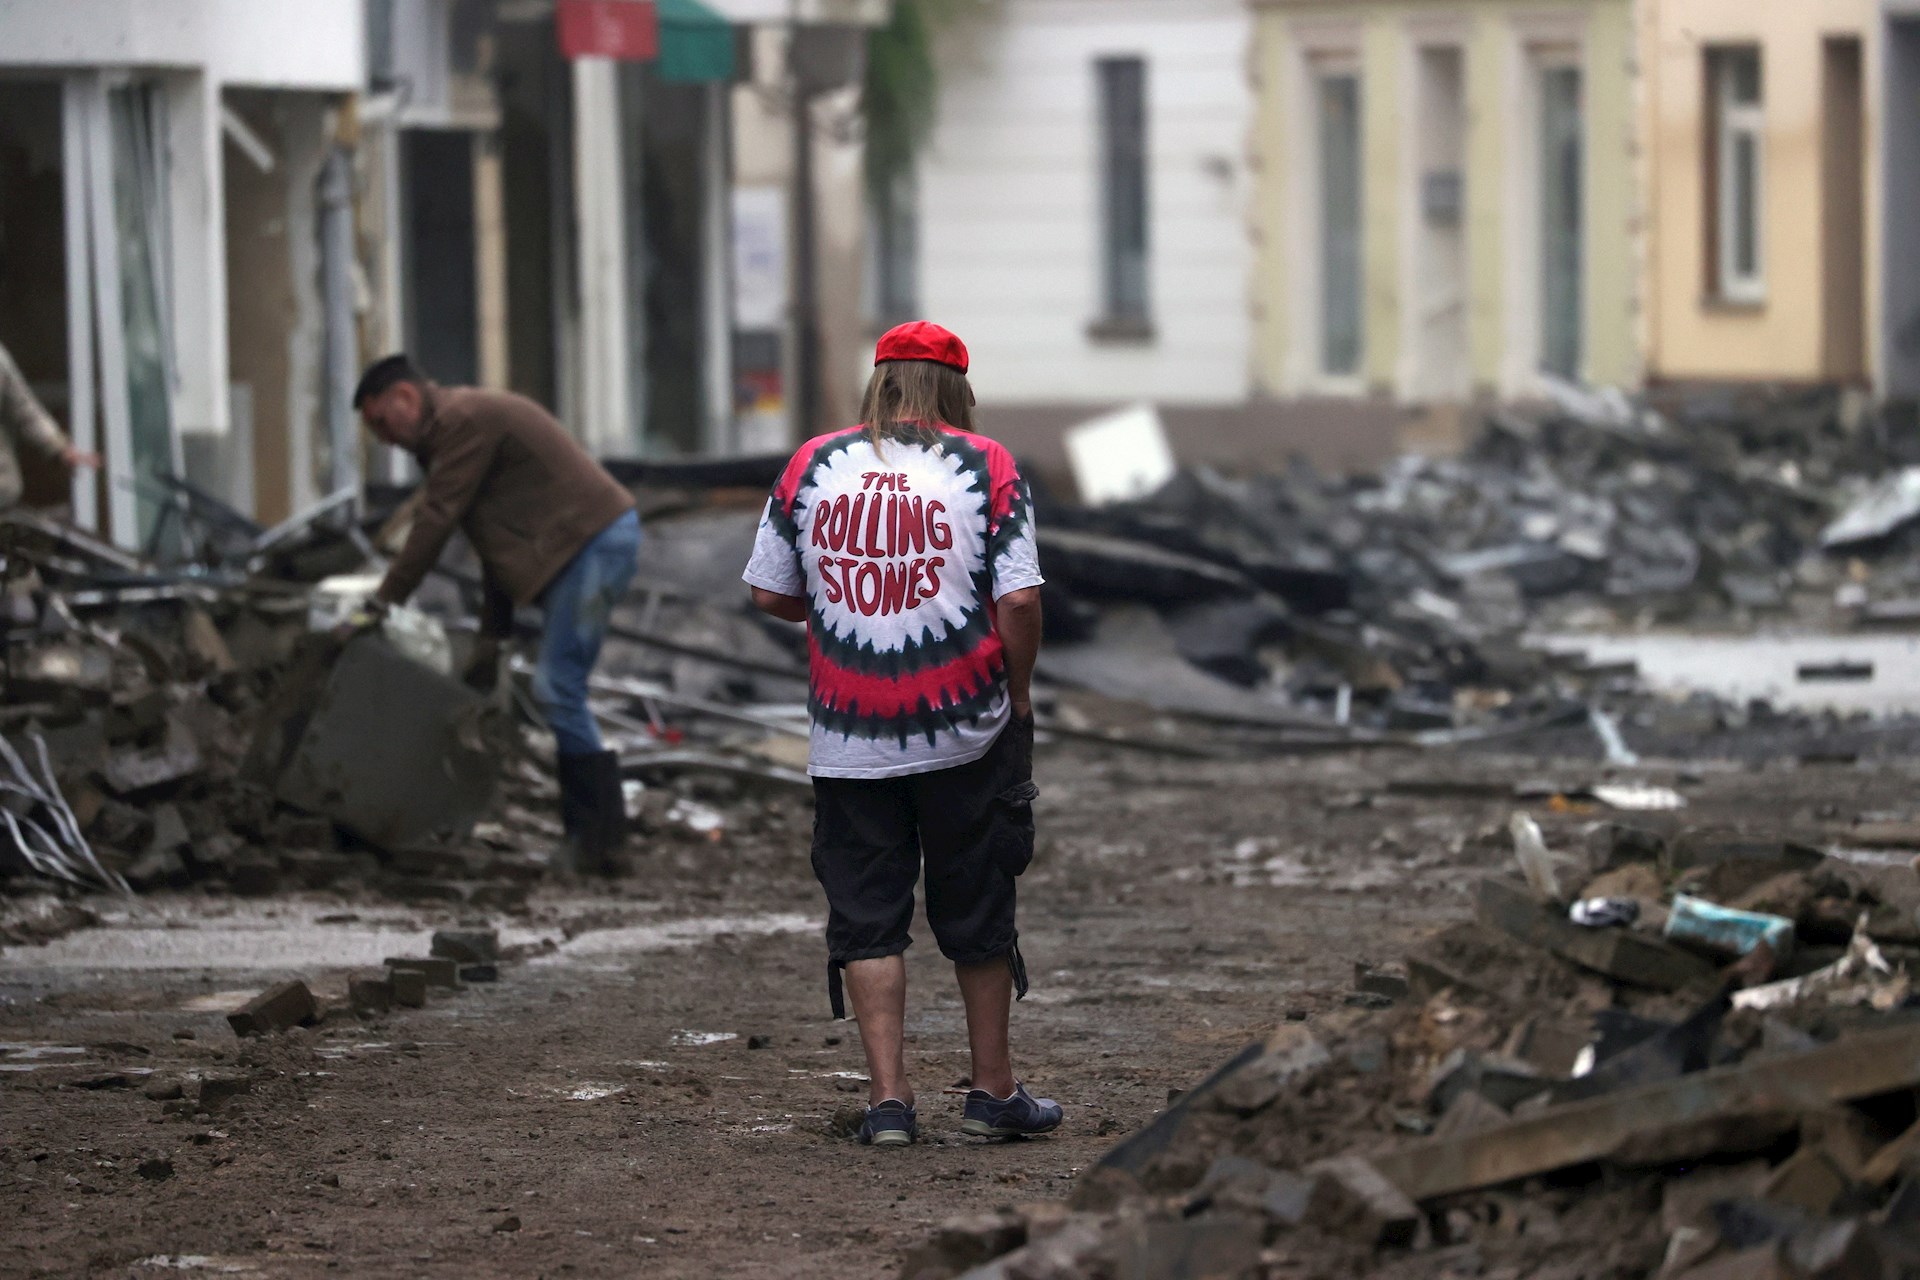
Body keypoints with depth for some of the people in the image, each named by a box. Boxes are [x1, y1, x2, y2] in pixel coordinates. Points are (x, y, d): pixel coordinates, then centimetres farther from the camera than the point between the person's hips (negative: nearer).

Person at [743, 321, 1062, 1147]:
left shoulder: (812, 465, 2)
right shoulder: (985, 467, -4)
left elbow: (769, 595, 5)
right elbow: (1020, 598, -11)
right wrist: (1018, 690, 3)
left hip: (849, 738, 1)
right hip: (965, 732, -1)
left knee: (867, 920, 7)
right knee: (977, 916, 11)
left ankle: (889, 1099, 2)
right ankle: (992, 1093, 20)